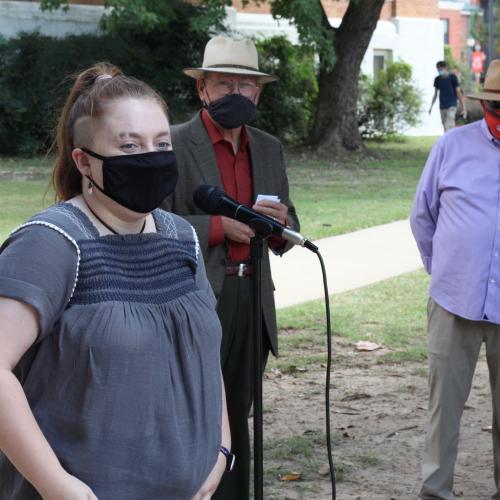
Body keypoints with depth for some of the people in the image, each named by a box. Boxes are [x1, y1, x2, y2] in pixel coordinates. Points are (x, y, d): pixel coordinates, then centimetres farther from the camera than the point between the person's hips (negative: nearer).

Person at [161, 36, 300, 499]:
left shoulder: (269, 149, 14)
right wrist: (220, 225, -21)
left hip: (252, 301, 6)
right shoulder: (173, 145, -5)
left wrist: (280, 222, -5)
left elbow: (286, 231, 19)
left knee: (236, 422, 14)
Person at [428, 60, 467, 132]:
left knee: (448, 127, -19)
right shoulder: (437, 79, 7)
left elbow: (459, 92, -5)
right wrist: (431, 106, 8)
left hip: (451, 107, -5)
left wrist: (463, 108, -8)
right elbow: (435, 94, 16)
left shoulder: (452, 77, -5)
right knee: (445, 129, 7)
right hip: (442, 107, 5)